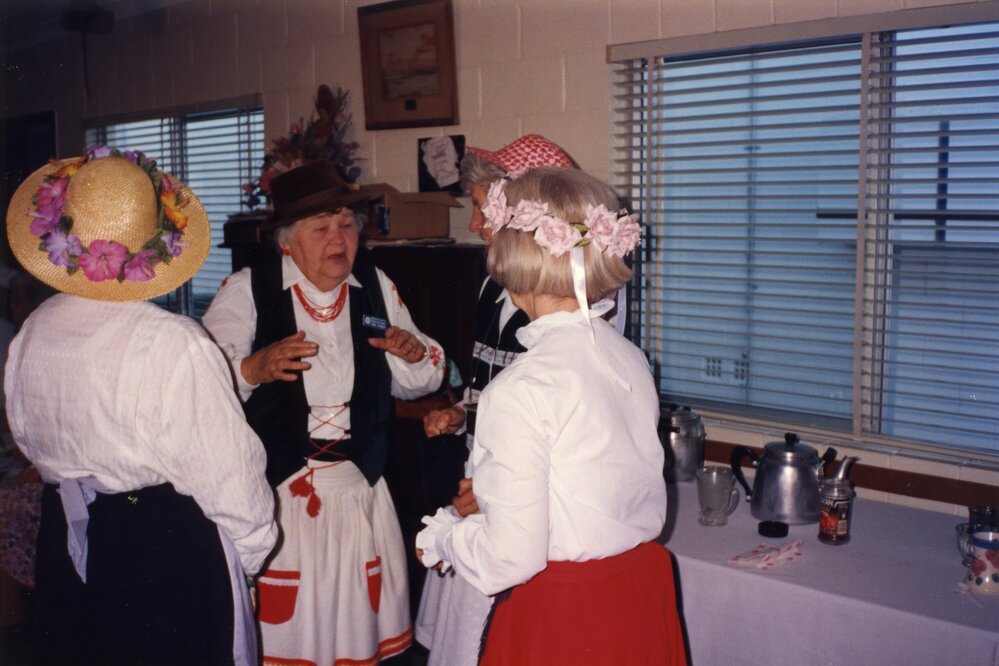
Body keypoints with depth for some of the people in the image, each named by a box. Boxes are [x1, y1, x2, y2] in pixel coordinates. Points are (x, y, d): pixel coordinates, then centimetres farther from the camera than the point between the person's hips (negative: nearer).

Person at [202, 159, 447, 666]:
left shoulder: (375, 287, 9)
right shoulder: (246, 291, -3)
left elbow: (419, 382, 14)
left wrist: (414, 353, -8)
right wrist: (254, 369, -31)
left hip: (358, 488, 4)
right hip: (273, 490, -3)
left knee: (359, 618, 12)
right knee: (279, 625, 4)